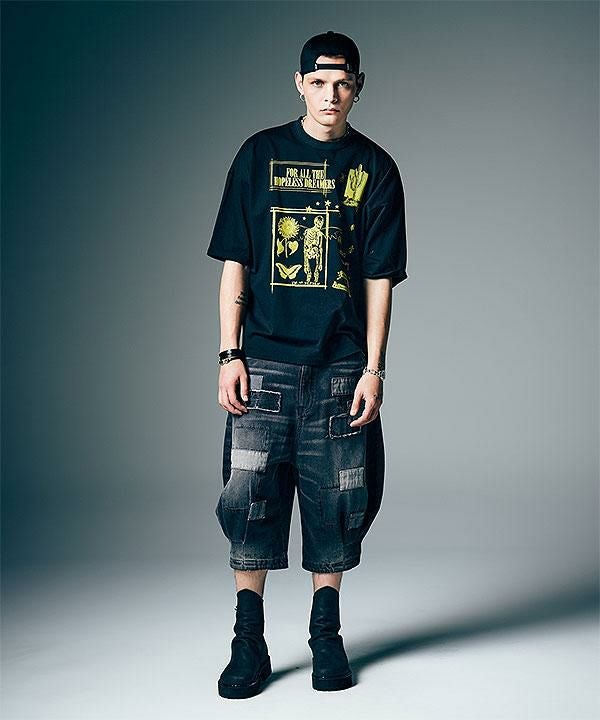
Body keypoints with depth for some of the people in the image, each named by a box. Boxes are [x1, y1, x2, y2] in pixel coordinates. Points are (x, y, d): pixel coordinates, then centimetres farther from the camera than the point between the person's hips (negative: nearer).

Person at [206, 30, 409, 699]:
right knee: (250, 498, -2)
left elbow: (379, 277, 3)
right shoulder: (260, 154, 6)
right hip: (265, 364, 0)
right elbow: (235, 261, 6)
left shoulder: (374, 168, 6)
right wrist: (230, 354, -1)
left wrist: (373, 370, -3)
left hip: (340, 367, 0)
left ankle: (326, 633, 21)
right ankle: (248, 643, 9)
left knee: (336, 504, 5)